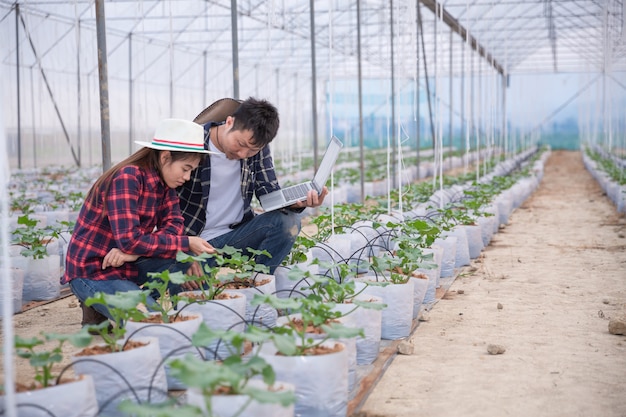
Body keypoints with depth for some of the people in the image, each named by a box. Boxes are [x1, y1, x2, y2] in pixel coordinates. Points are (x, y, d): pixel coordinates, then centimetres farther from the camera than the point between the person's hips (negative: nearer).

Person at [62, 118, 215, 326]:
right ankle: (98, 311, 2)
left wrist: (134, 251, -23)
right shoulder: (126, 178, -22)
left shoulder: (164, 182, 4)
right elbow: (129, 240, -27)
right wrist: (186, 243, -23)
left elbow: (174, 225, -5)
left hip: (129, 264, 8)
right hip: (92, 272, -8)